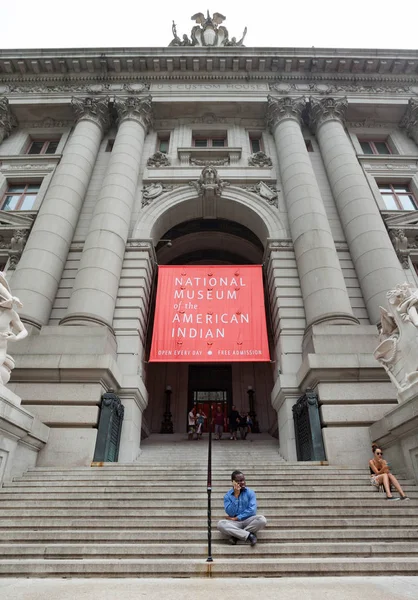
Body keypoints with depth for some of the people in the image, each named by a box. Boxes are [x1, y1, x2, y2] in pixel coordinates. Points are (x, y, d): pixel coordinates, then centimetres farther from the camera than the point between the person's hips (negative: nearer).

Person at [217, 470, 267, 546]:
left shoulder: (250, 492, 0)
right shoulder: (227, 496, 0)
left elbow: (252, 510, -10)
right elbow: (230, 513, -12)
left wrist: (236, 518, -13)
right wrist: (236, 495, -17)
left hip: (248, 520, 0)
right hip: (235, 523, 0)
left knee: (262, 519, -29)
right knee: (221, 524, -30)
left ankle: (236, 535, -20)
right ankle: (248, 535, -24)